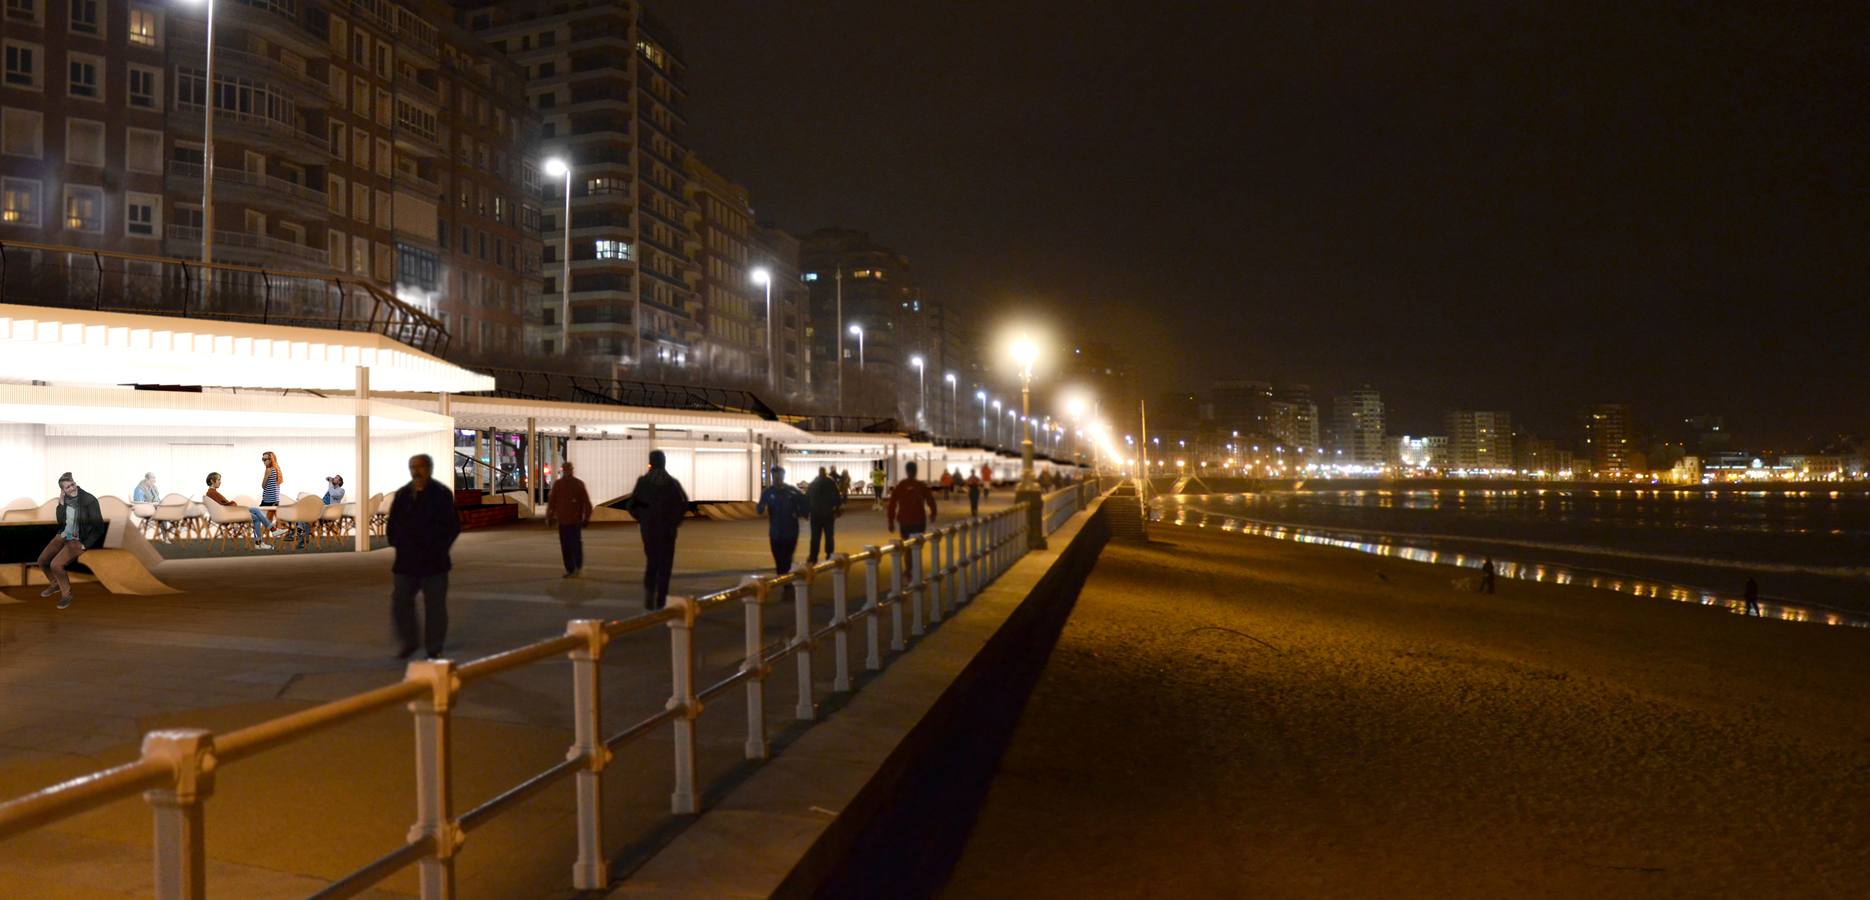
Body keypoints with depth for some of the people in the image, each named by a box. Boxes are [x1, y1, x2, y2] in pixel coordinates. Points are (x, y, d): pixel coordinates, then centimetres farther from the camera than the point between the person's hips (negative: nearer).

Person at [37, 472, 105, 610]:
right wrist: (61, 504, -12)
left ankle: (66, 593, 0)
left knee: (55, 565, -23)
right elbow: (60, 522, 0)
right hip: (63, 535, 7)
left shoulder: (89, 500, -20)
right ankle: (55, 584, 33)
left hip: (78, 540, -7)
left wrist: (85, 545, -18)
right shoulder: (66, 499, 0)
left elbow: (99, 527, -17)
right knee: (42, 561, 4)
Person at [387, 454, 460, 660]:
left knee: (435, 607, 1)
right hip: (406, 562, 4)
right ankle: (409, 642, 24)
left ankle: (434, 650, 11)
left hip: (434, 563, -4)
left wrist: (438, 548, -9)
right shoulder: (402, 494, 9)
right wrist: (397, 544, 6)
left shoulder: (442, 494, -5)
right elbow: (393, 523, 18)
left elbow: (453, 526, -5)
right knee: (400, 603, 5)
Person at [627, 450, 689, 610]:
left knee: (651, 561, 16)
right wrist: (676, 520, 3)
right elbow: (684, 504, -11)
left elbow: (632, 505, -6)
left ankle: (649, 595, -4)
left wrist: (641, 518, 11)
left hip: (648, 527, 1)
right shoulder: (672, 482, -5)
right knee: (665, 563, 7)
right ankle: (660, 601, 3)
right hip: (667, 528, -1)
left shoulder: (643, 481, -3)